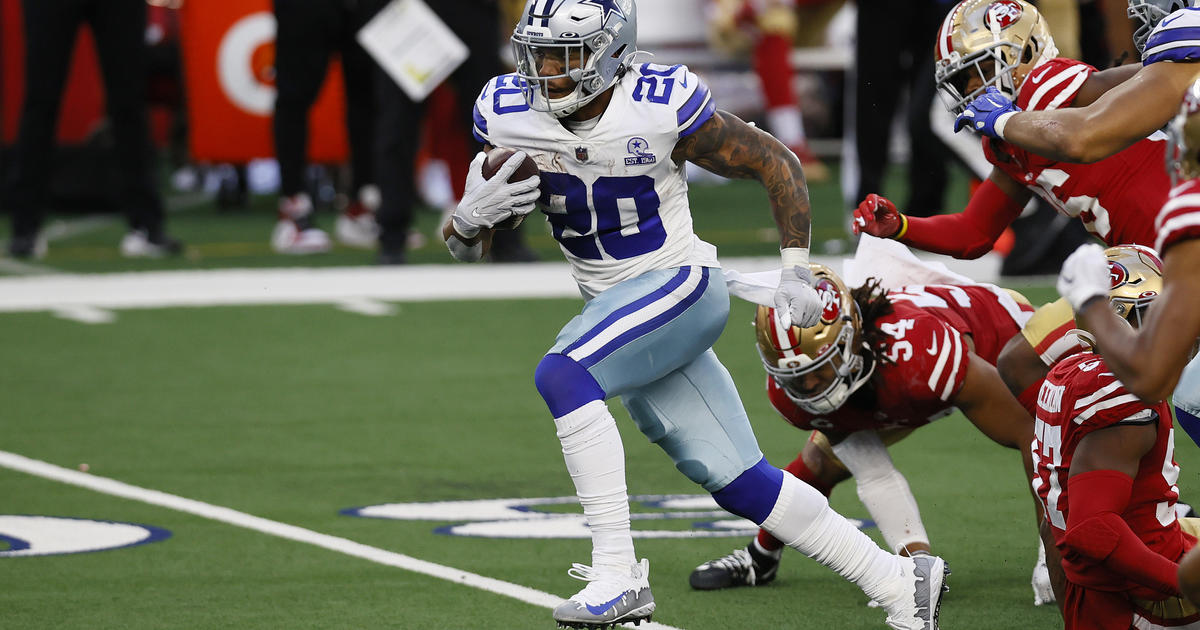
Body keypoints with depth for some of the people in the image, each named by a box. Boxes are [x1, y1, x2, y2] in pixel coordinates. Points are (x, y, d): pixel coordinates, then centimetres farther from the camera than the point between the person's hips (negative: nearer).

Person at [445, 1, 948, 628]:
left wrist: (796, 272, -8)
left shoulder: (661, 106, -18)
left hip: (680, 287, -6)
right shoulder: (506, 115, -4)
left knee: (562, 376, -30)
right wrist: (470, 217, -19)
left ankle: (618, 575, -27)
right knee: (735, 481, 4)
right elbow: (463, 246, 4)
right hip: (613, 307, 6)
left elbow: (777, 163, -6)